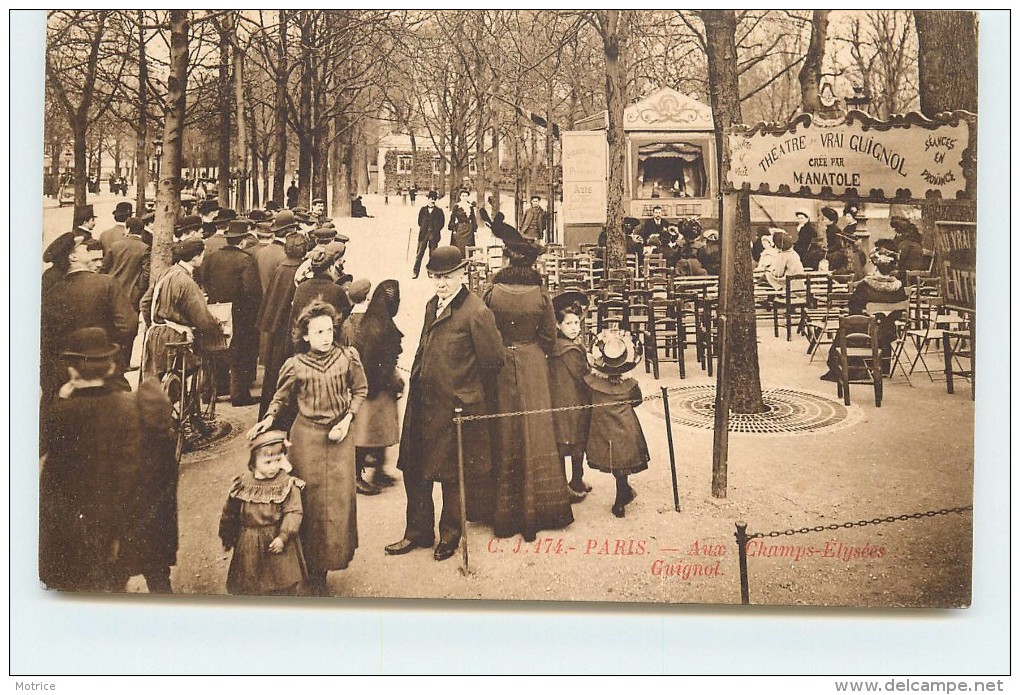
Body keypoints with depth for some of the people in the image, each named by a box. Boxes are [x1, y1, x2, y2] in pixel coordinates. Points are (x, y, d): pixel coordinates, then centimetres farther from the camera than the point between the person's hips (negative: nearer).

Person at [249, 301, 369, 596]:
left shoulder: (348, 357, -7)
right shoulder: (296, 366, -10)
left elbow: (360, 390, 5)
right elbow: (281, 397, 7)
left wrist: (347, 420, -6)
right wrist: (268, 420, -9)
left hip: (339, 434, 2)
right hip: (307, 436, -1)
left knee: (339, 498, 5)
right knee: (310, 500, 4)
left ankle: (330, 559, 23)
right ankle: (313, 573, 14)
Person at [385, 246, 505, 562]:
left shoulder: (477, 313, -15)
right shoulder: (432, 306, 10)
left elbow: (493, 361, -11)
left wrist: (469, 395, 0)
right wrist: (417, 386, 15)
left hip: (455, 407, -7)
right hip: (422, 403, 8)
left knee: (452, 476, 8)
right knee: (414, 470, 14)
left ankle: (449, 536, 26)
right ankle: (418, 532, 29)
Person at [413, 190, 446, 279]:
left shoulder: (439, 210, 3)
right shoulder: (423, 209, 8)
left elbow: (442, 222, 4)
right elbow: (419, 220, 14)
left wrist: (435, 230, -3)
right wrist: (423, 228, 6)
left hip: (434, 234, -1)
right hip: (423, 234, 1)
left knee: (432, 255, 2)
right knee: (419, 253, -3)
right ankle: (416, 272, -1)